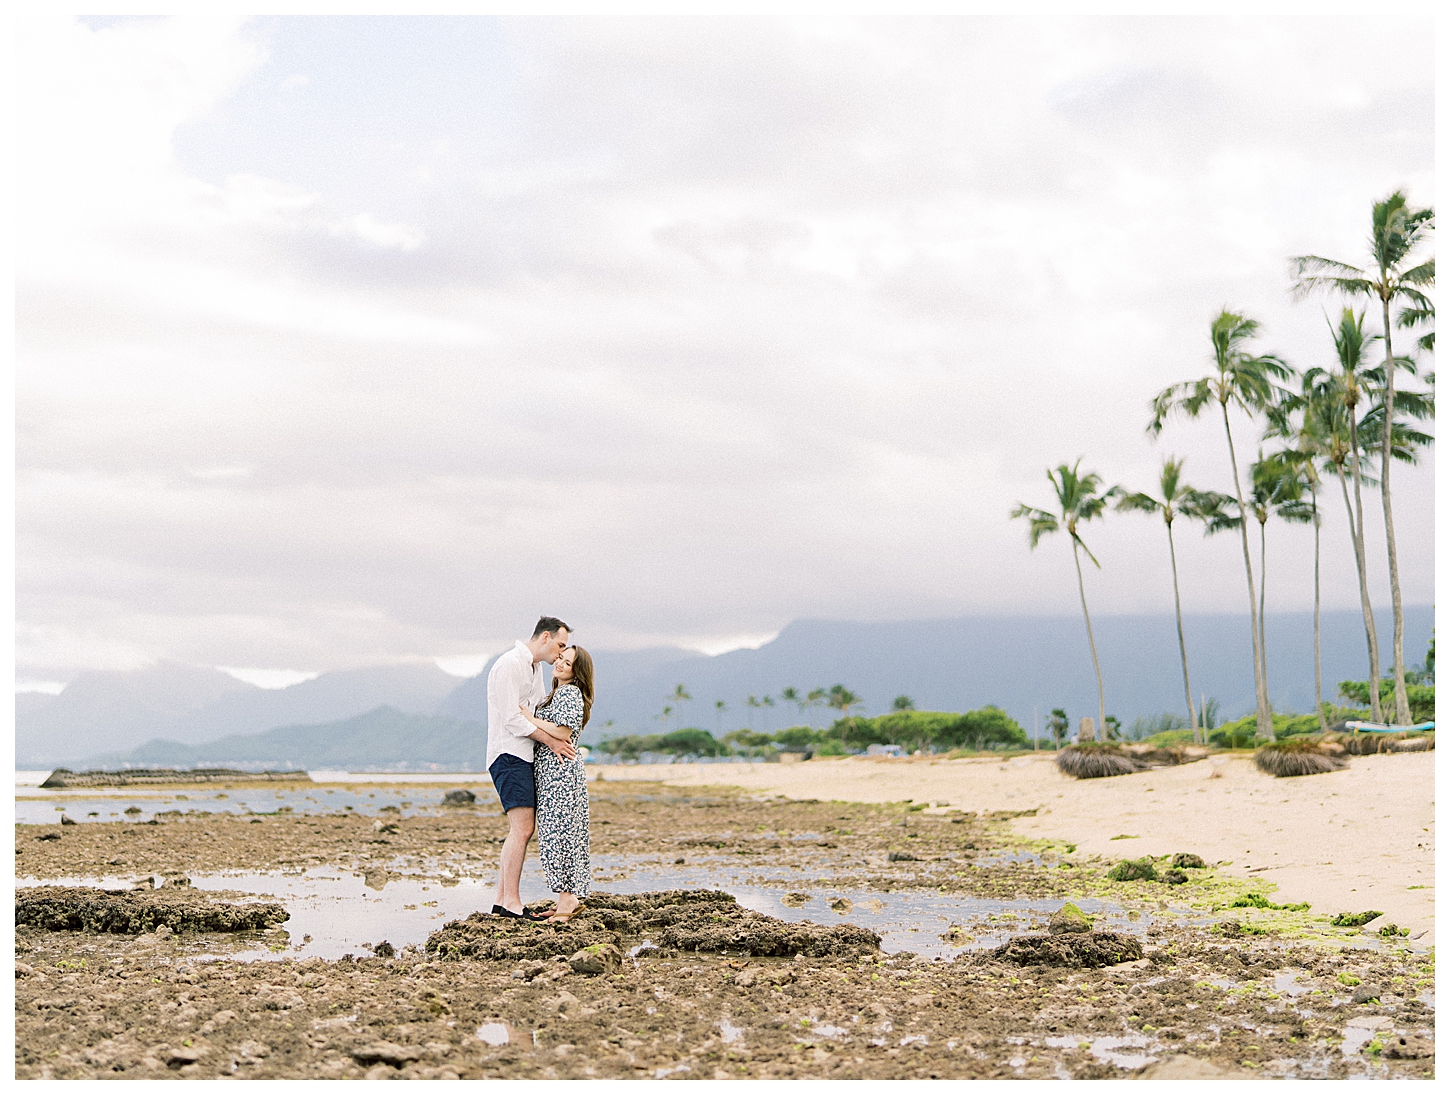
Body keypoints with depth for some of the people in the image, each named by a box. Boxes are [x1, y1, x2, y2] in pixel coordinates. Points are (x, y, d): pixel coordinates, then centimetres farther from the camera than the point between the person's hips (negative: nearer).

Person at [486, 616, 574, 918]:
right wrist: (550, 740, -13)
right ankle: (511, 902, -13)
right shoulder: (510, 664, -12)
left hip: (524, 757, 10)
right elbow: (511, 718, -18)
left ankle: (501, 899, 10)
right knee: (522, 828, -14)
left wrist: (560, 739, 9)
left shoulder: (535, 667, 19)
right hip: (508, 755, -10)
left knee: (522, 830, 8)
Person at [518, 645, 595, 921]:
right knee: (564, 831, 8)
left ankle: (568, 896, -10)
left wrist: (531, 719, -12)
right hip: (552, 772, 10)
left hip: (560, 771, -10)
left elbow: (563, 732, -19)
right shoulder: (560, 693, 22)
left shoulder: (569, 693, -9)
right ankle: (571, 896, 9)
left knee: (558, 829, -11)